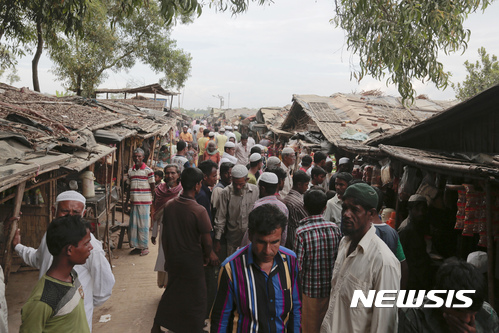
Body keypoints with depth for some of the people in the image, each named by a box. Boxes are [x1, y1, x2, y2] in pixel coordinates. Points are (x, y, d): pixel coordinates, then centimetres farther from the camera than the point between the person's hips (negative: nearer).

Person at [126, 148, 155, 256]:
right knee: (133, 224, 9)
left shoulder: (148, 170, -5)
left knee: (143, 225, 1)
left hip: (144, 202, -5)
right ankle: (136, 246, 21)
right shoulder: (130, 171, 10)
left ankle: (145, 247, 12)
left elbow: (152, 187, -2)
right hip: (134, 202, 5)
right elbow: (129, 187, 16)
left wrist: (153, 201, -4)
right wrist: (127, 201, 14)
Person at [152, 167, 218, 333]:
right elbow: (206, 241, -17)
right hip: (192, 261, -6)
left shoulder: (169, 205, -7)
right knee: (195, 297, 14)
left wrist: (167, 255, 16)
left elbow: (164, 234, 2)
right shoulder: (199, 211, -24)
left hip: (172, 258, 6)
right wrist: (207, 255, 3)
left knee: (172, 292, 25)